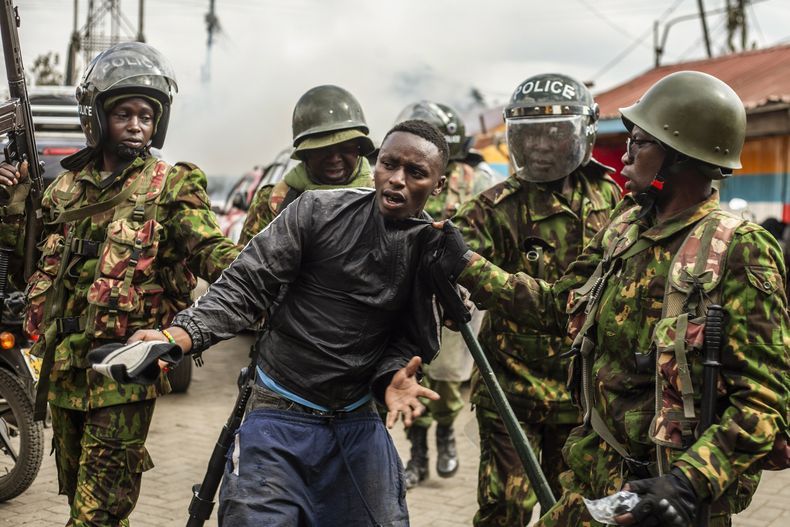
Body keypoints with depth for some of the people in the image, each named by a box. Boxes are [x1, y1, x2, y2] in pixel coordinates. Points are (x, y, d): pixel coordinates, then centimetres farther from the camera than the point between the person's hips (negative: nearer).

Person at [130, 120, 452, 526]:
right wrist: (177, 336, -26)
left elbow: (412, 339, 5)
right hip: (279, 415, -3)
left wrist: (393, 376, -17)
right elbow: (246, 285, -12)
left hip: (358, 423, 3)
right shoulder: (317, 212, -11)